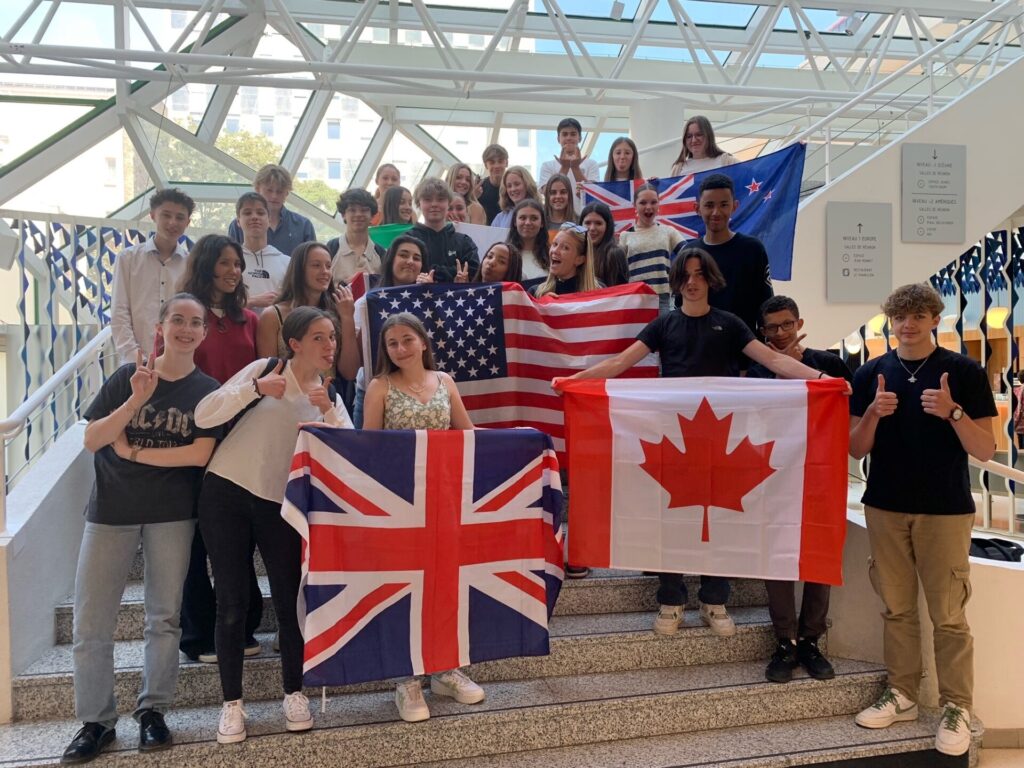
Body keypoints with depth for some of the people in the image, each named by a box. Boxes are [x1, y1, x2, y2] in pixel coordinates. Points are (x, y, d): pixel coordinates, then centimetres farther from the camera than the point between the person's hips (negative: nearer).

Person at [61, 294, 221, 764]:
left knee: (164, 617, 6)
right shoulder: (128, 376, 1)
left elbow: (200, 453, -12)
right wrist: (136, 399, -18)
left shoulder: (207, 391, 0)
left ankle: (152, 711, 22)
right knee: (90, 622, 1)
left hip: (172, 513, 0)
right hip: (111, 509, 1)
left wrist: (132, 451, -9)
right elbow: (91, 440, -6)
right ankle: (96, 721, 14)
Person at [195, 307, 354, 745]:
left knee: (289, 599, 3)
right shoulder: (264, 370, -4)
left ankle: (294, 693, 20)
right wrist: (255, 388, -24)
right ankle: (232, 702, 14)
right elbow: (203, 416, -12)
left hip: (280, 504, 3)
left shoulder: (329, 395, 7)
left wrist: (326, 410, -20)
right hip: (225, 494, -3)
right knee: (232, 602, 2)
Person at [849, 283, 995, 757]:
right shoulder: (870, 374, 3)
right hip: (885, 509, 3)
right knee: (897, 609, 12)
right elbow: (855, 450, 3)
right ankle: (902, 695, 24)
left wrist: (952, 411, -23)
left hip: (945, 511, -3)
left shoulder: (965, 372, -4)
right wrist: (873, 413, -15)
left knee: (948, 616, 1)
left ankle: (957, 709, 12)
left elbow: (985, 451, -6)